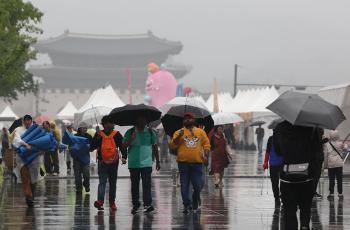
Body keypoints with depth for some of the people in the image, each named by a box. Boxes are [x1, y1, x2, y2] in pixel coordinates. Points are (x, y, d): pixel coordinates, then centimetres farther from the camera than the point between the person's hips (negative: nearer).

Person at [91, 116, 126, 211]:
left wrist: (124, 157, -20)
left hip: (114, 162, 2)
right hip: (102, 162, -2)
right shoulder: (99, 134, 1)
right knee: (102, 182, -14)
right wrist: (97, 137, -18)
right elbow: (92, 147, -5)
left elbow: (122, 146, -4)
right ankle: (100, 201, -28)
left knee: (113, 183, 10)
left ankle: (112, 202, 19)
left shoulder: (117, 135, 0)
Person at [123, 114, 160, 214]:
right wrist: (131, 140, -24)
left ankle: (147, 204, -17)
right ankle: (135, 205, 16)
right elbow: (124, 145, -5)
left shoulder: (150, 132, 8)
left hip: (146, 163, -1)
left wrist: (157, 161, 14)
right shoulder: (130, 132, 3)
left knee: (147, 184, -11)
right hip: (133, 164, 1)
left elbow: (155, 147, 14)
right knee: (135, 185, 7)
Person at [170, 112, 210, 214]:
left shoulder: (201, 131, 13)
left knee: (198, 185, -1)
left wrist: (206, 155, -2)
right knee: (184, 186, -1)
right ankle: (187, 205, 5)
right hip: (183, 163, 0)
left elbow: (206, 144, 11)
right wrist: (179, 136, -12)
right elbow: (173, 145, 3)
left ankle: (195, 201, 24)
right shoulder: (179, 132, 9)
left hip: (197, 162, 0)